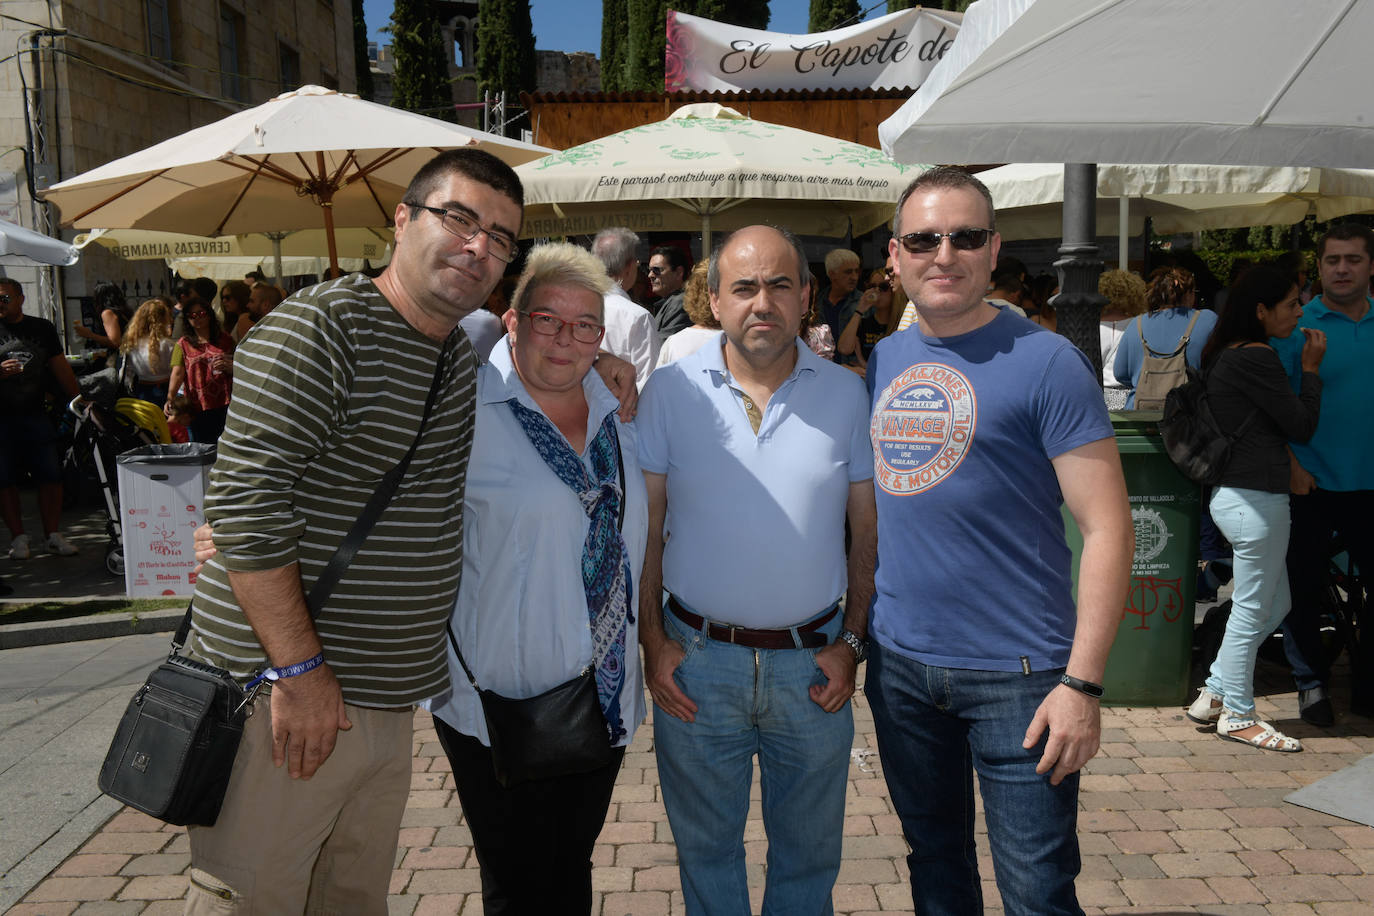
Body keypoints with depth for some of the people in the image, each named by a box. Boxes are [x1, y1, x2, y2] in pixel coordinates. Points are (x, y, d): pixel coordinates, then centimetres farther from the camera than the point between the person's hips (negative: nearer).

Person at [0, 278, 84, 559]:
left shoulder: (42, 328, 9)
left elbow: (60, 367, 13)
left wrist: (78, 399, 9)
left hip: (35, 415, 2)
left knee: (51, 475, 0)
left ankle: (52, 535, 10)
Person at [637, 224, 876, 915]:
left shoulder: (846, 394, -1)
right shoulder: (670, 391, -3)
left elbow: (868, 532, 4)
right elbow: (644, 527, 0)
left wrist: (851, 642, -2)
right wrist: (653, 640, -4)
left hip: (812, 661, 1)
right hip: (697, 658, 0)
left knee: (809, 852, 18)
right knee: (705, 846, 18)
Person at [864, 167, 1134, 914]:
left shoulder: (1044, 362, -10)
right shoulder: (883, 362, 7)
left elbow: (1106, 527, -12)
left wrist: (1082, 683, -17)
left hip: (1016, 672, -5)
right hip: (898, 663, 5)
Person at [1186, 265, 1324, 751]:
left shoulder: (1225, 355, 13)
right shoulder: (1255, 357, -17)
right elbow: (1302, 426, -11)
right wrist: (1311, 369, -2)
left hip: (1234, 492, 10)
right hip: (1255, 498, -10)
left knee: (1275, 604, 19)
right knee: (1252, 610, 2)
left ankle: (1214, 693, 24)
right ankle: (1237, 716, 15)